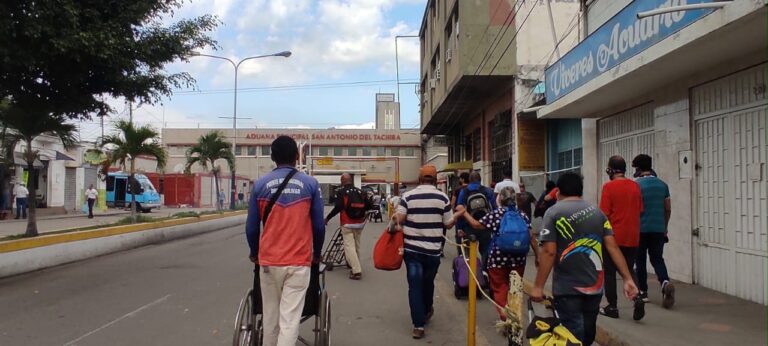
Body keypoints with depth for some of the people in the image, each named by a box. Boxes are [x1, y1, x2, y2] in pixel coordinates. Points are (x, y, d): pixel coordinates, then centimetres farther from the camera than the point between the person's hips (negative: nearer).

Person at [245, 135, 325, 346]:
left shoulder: (260, 184, 0)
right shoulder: (311, 184, -2)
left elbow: (251, 227, 2)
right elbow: (319, 226, 0)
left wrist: (254, 253, 20)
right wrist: (317, 254, 16)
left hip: (268, 261, 2)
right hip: (299, 262, -2)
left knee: (270, 317, 17)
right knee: (290, 319, -1)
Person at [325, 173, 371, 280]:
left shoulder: (341, 192, -8)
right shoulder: (360, 191, 8)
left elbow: (338, 207, -17)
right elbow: (368, 205, 8)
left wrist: (327, 218, -8)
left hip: (347, 224, -5)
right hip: (360, 223, 5)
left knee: (349, 246, -4)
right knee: (357, 245, 18)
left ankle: (357, 271, -11)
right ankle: (356, 267, 27)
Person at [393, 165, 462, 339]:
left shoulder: (408, 196, -5)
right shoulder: (443, 198, -4)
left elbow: (398, 219, -8)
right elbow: (449, 224, 1)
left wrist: (394, 220, 14)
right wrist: (458, 214, 20)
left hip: (412, 249, -1)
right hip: (432, 250, 1)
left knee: (415, 286, 3)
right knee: (428, 282, 21)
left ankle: (419, 325, 0)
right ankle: (426, 312, 43)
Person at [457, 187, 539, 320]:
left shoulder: (495, 214, -9)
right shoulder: (522, 214, 2)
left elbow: (476, 225, -2)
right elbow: (531, 237, 1)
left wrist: (463, 212, 9)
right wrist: (537, 256, 8)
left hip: (499, 258, -4)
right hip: (518, 258, 4)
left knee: (500, 287, 8)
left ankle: (504, 316, 1)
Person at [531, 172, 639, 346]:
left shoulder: (553, 212, -7)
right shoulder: (597, 211, 8)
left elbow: (548, 252, -15)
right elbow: (612, 246, 1)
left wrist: (538, 286, -13)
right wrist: (628, 279, 1)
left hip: (568, 288, -5)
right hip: (595, 286, 6)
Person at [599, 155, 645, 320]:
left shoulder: (609, 186, -11)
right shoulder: (635, 186, 4)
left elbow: (604, 214, -13)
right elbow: (640, 211, 10)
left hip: (614, 237, -4)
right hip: (633, 237, 5)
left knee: (610, 271, 9)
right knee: (629, 270, 16)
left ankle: (612, 307, 14)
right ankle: (638, 298, -6)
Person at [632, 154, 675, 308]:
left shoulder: (636, 185, -10)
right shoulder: (663, 185, 5)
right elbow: (668, 210, 9)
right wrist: (665, 227, 21)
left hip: (641, 229, -3)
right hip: (658, 229, 4)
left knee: (640, 260, 9)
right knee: (657, 258, 11)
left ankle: (643, 292, 15)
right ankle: (665, 282, -15)